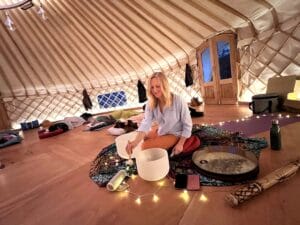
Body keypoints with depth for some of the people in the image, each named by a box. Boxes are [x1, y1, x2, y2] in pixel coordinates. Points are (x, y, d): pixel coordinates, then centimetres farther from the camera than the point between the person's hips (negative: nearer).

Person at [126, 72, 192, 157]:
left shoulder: (178, 101, -30)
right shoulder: (151, 103, -17)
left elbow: (187, 125, -19)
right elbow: (146, 123, -30)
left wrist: (180, 144, -18)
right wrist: (136, 141, -46)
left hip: (174, 134, -5)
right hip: (160, 130, 6)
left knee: (146, 146, -15)